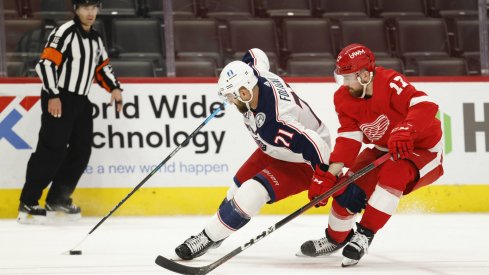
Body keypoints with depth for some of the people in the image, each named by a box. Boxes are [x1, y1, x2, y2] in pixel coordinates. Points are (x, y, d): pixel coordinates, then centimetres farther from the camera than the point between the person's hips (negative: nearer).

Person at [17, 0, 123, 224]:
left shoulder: (95, 39, 16)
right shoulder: (65, 32, -11)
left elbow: (102, 66, 25)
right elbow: (45, 63, -18)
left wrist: (114, 88, 7)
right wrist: (53, 96, -23)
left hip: (81, 102, 9)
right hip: (58, 100, -9)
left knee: (81, 152, 7)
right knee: (52, 151, -13)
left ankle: (58, 198, 19)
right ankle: (28, 203, -11)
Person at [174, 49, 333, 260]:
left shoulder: (273, 124, -43)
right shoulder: (257, 75, -20)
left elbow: (314, 145, -44)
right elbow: (256, 55, 4)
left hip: (300, 161, -10)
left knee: (251, 194, -22)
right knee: (240, 183, 19)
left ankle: (209, 238, -8)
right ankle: (214, 233, 39)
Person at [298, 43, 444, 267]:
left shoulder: (390, 83, -30)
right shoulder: (344, 99, -10)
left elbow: (425, 106, -43)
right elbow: (348, 140, -12)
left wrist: (405, 131, -60)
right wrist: (328, 177, -22)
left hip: (424, 149, -6)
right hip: (384, 149, 7)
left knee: (392, 172, -35)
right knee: (349, 190, -7)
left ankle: (365, 234, -24)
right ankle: (335, 238, 21)